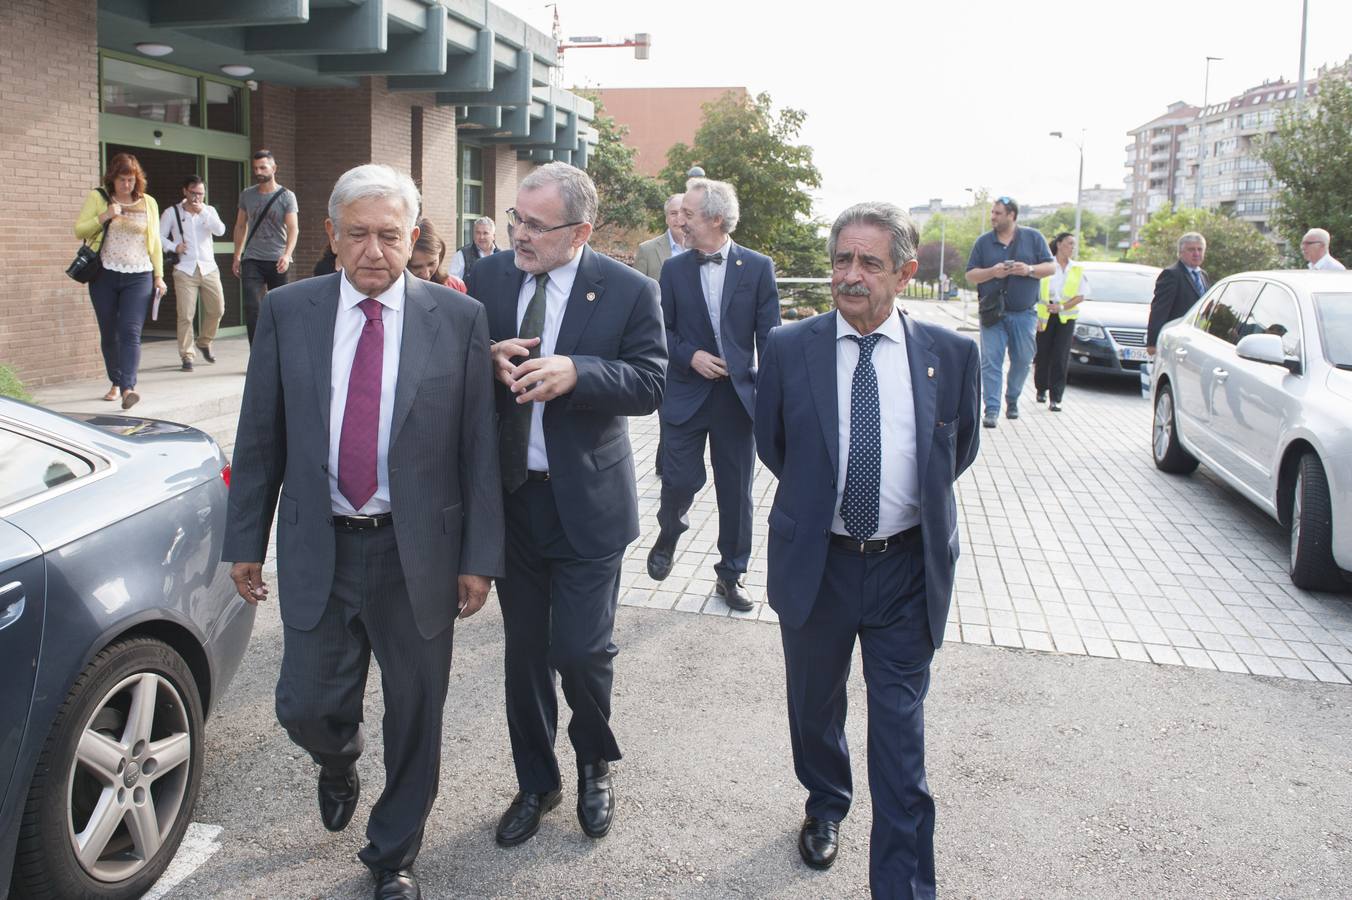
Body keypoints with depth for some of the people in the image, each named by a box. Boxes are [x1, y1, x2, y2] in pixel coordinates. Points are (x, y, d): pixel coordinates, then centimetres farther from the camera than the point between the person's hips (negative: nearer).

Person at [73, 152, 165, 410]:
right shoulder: (97, 199, 6)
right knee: (109, 333, 7)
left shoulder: (148, 203, 9)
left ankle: (127, 387, -22)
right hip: (105, 276, 1)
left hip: (139, 277, -1)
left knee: (130, 331, -13)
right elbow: (79, 231, 1)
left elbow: (154, 241, 12)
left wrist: (159, 275, 7)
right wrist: (104, 216, -14)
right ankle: (115, 383, 20)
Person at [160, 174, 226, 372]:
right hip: (184, 269, -2)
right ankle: (186, 355, 2)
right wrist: (173, 247, -11)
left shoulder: (209, 210, 10)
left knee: (217, 309, 3)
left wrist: (202, 212, -14)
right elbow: (159, 236, 5)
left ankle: (204, 342, 28)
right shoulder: (172, 213, 5)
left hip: (208, 268, 3)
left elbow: (220, 231, -7)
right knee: (185, 315, -6)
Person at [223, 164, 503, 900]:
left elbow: (479, 447, -4)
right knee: (305, 707, 7)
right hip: (317, 548, 1)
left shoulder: (459, 318, -5)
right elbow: (259, 438, 5)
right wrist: (245, 539, 6)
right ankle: (339, 763, 45)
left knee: (414, 716, 10)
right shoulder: (288, 311, 1)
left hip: (419, 552, -1)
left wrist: (479, 556, -5)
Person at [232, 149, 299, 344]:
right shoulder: (247, 195, 10)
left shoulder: (286, 196, 0)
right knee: (252, 307, -10)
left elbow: (293, 228, -9)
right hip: (252, 260, 2)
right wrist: (237, 257, 13)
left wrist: (287, 255, -25)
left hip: (278, 262, -2)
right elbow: (240, 226, 17)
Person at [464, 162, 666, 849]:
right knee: (524, 650, 14)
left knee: (581, 650, -2)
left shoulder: (628, 291, -8)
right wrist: (487, 358, -15)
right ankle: (536, 780, 35)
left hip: (586, 501, -3)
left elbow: (650, 384, -11)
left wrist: (575, 372, -26)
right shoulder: (487, 277, 2)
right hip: (508, 492, 4)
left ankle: (594, 765, 30)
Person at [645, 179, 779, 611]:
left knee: (736, 491, 7)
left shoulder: (758, 267, -2)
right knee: (681, 480, -5)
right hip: (686, 393, 0)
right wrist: (690, 356, -12)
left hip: (737, 395, 0)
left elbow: (768, 336, -2)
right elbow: (662, 329, 6)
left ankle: (731, 574, 23)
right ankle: (669, 533, 30)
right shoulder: (674, 269, 3)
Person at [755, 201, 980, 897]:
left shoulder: (951, 354, -5)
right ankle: (826, 806, 50)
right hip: (815, 562, 2)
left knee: (900, 734, 3)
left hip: (907, 569, -1)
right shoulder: (788, 349, -6)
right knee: (813, 706, 21)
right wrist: (820, 497, 9)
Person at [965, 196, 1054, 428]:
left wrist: (1029, 270, -16)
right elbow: (970, 275, 4)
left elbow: (1049, 268, 3)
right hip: (993, 313, 0)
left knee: (1022, 360, 6)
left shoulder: (1033, 238, 5)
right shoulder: (983, 242, 6)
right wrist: (992, 272, -14)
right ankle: (992, 409, -9)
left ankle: (1012, 400, 26)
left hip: (1024, 313, 1)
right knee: (991, 361, -8)